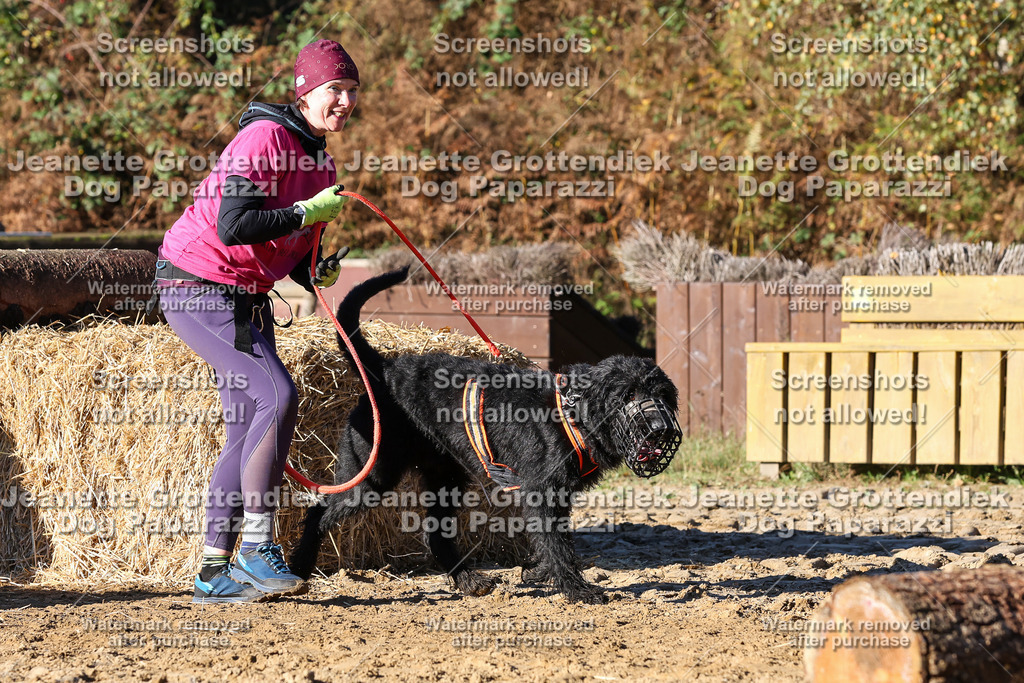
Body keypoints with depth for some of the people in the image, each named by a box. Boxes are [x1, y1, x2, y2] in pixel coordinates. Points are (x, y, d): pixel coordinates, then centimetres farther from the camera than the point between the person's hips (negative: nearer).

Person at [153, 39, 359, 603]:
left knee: (249, 427, 6)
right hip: (198, 285, -10)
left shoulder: (320, 163, 12)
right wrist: (310, 212, -22)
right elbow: (233, 226, -27)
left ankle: (215, 572, 11)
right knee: (277, 397, -21)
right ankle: (257, 548, -17)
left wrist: (316, 273, -3)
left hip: (246, 298, 10)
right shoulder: (265, 137, -17)